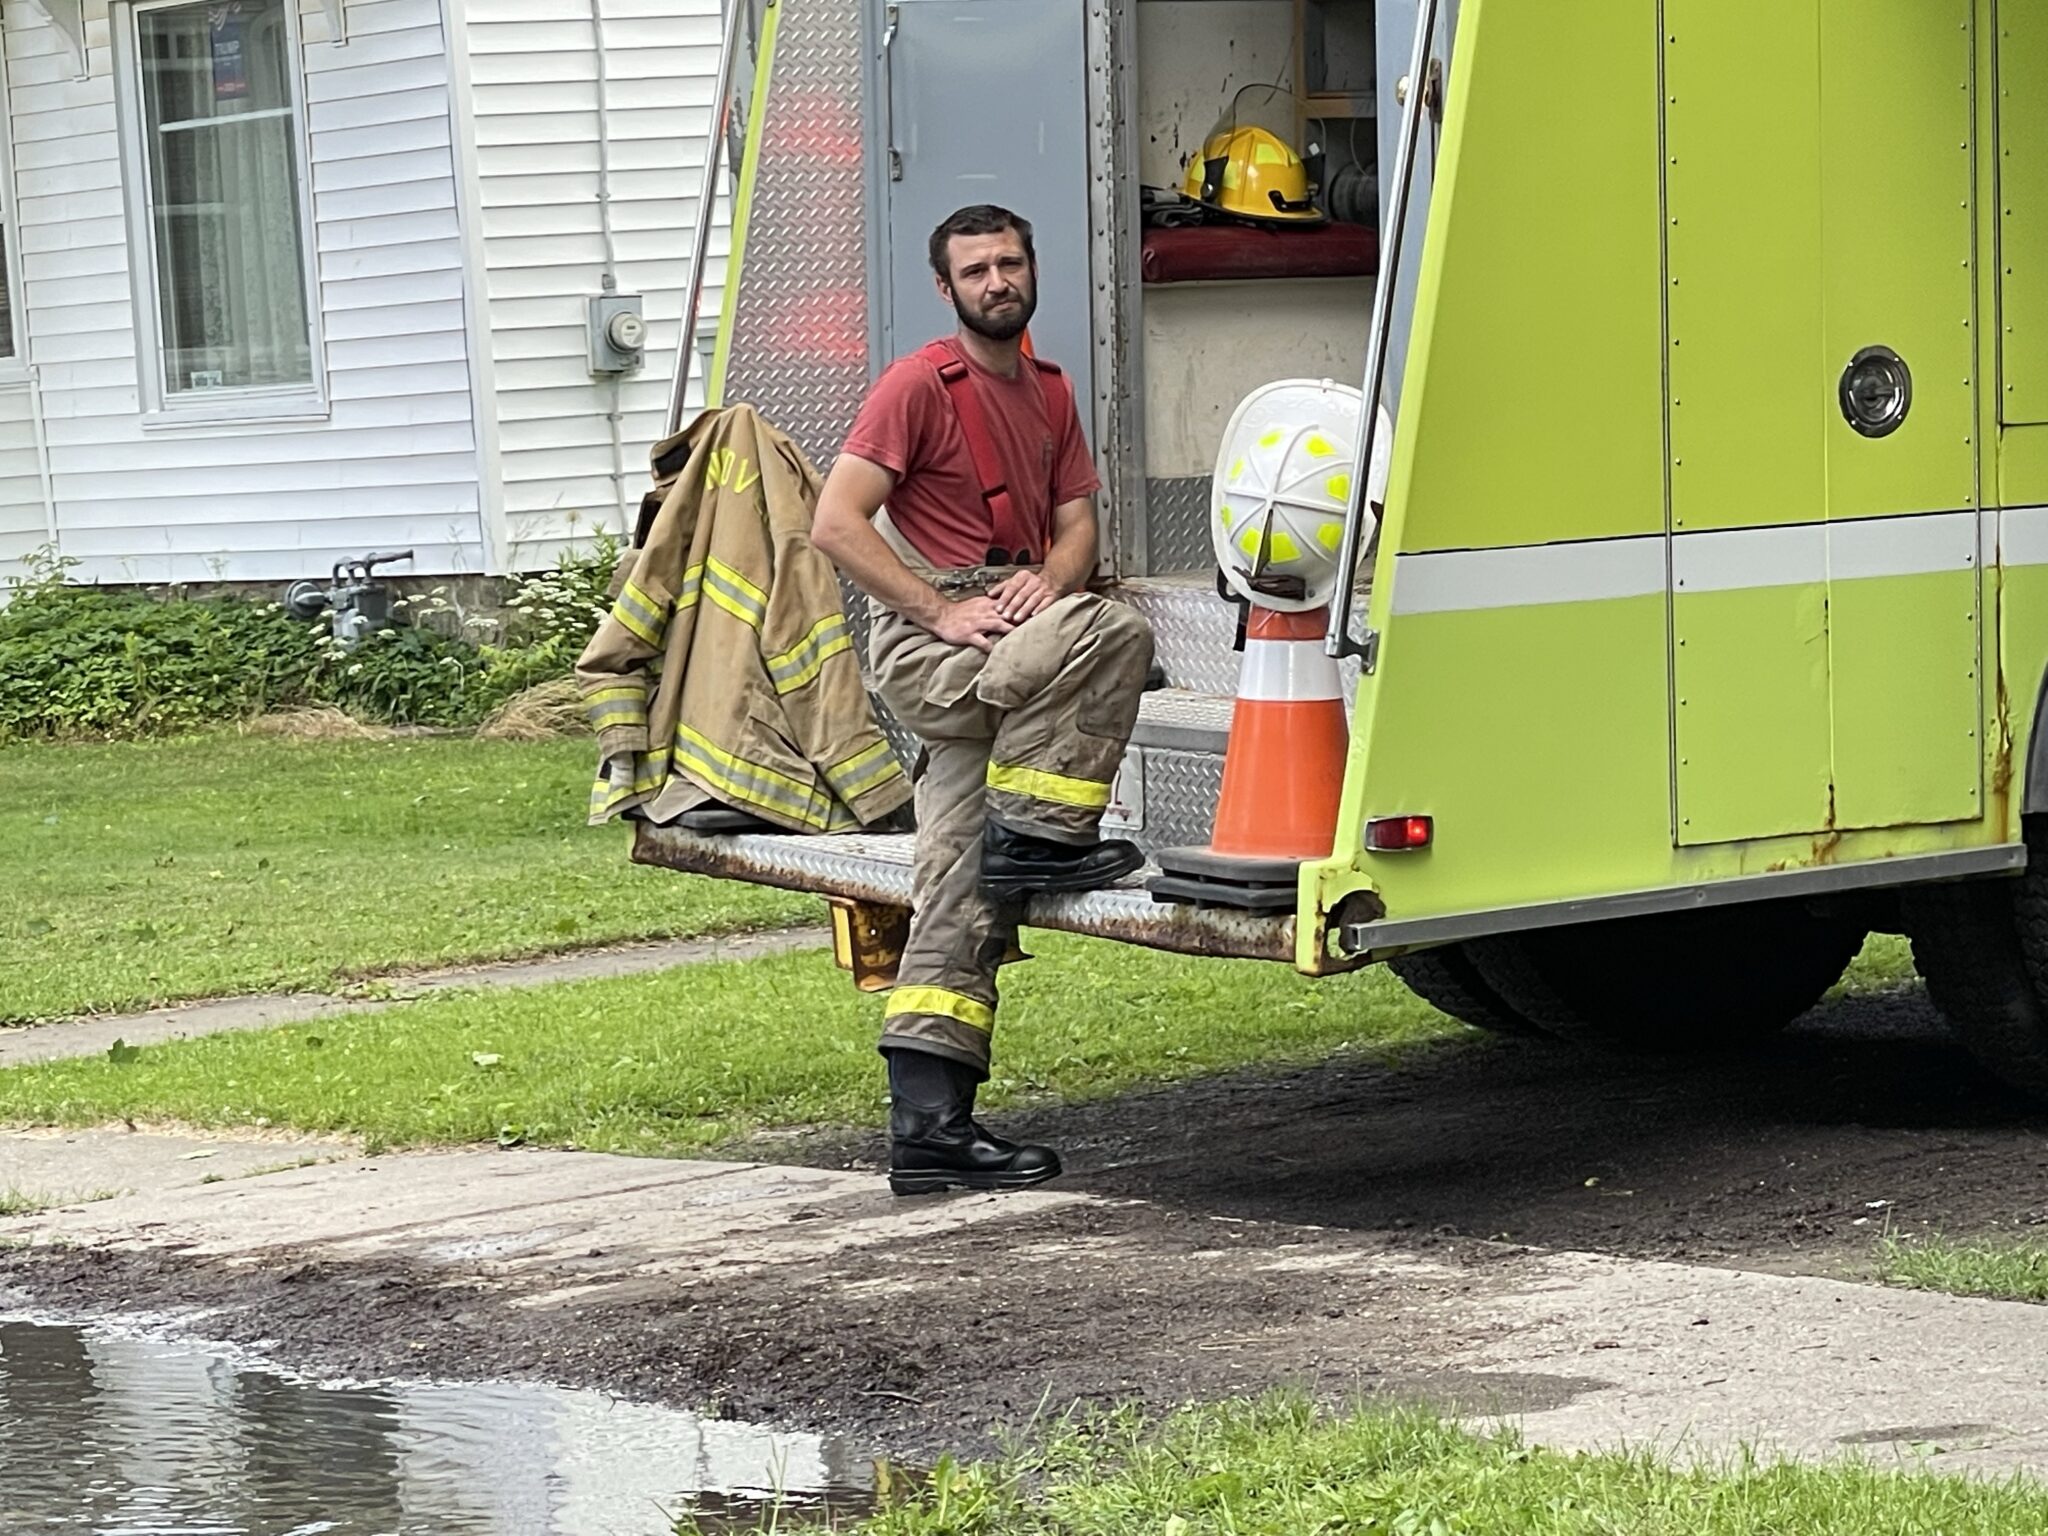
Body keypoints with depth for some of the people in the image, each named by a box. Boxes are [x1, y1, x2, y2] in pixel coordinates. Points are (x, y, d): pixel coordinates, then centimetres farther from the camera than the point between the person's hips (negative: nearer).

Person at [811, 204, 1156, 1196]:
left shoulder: (1049, 391, 18)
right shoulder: (921, 385, -6)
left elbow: (1075, 521, 16)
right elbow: (836, 524, -12)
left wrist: (1046, 579, -8)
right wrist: (941, 611, -19)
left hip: (1004, 642, 7)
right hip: (926, 646, -7)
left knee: (961, 905, 2)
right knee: (1111, 633, -31)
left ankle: (930, 1126, -1)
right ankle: (1039, 835, -19)